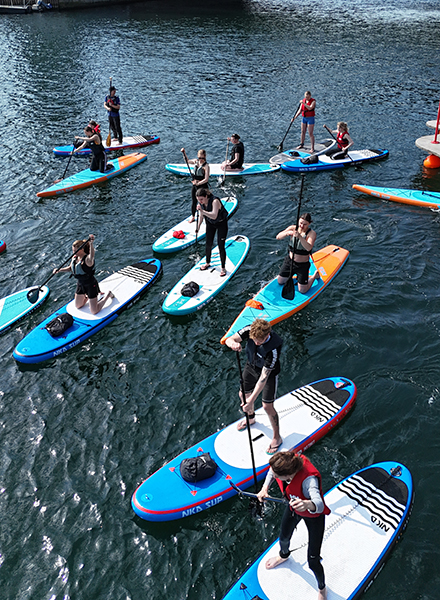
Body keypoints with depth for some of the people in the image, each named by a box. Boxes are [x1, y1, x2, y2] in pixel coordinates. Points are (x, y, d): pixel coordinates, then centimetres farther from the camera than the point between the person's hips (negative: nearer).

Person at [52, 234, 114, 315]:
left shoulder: (87, 259, -29)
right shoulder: (74, 257, -5)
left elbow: (92, 256, -55)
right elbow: (70, 268, 14)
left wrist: (91, 243, -70)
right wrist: (59, 270, -1)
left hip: (91, 285, -7)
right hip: (80, 284, 8)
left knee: (94, 312, 2)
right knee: (78, 306, 22)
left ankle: (108, 294, 22)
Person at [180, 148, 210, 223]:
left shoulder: (206, 166, -18)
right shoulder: (196, 161, 2)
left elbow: (206, 179, -22)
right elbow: (187, 161, 24)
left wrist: (197, 183, -22)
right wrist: (184, 153, 13)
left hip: (203, 186, -6)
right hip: (195, 186, 6)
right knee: (194, 202, 16)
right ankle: (193, 216, 32)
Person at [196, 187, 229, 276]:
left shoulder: (215, 201, -33)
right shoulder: (201, 203, -12)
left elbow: (214, 216, -47)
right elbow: (202, 216, 6)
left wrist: (202, 211, -55)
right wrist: (198, 226, 12)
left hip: (221, 223, -6)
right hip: (210, 224, 6)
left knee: (221, 246, -4)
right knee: (208, 244, 12)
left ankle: (223, 268, 9)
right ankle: (207, 263, 35)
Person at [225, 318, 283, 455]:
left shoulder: (273, 348, -40)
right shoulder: (249, 330, -29)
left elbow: (264, 377, -37)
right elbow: (229, 339, -27)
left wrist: (251, 400, -38)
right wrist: (233, 343, -54)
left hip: (269, 372, -5)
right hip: (251, 367, 5)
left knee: (267, 406, -2)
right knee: (244, 395, 19)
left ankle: (277, 437, 21)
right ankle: (251, 418, 51)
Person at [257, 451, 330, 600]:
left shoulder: (309, 479, -46)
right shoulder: (284, 463, -29)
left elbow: (319, 505, -60)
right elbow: (271, 473, -5)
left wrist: (308, 504, -80)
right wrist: (265, 488, -19)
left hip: (314, 516, -6)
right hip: (293, 508, 6)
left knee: (313, 562, 3)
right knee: (284, 538, 29)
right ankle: (283, 556, 67)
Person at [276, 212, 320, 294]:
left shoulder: (312, 233, -18)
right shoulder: (293, 228, -7)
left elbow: (308, 248, -35)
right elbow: (278, 237, -15)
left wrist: (300, 237, -49)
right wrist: (287, 233, -35)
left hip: (302, 264, -4)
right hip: (289, 260, 4)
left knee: (302, 290, 3)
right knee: (280, 282, 15)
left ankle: (315, 275, 28)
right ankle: (294, 273, 38)